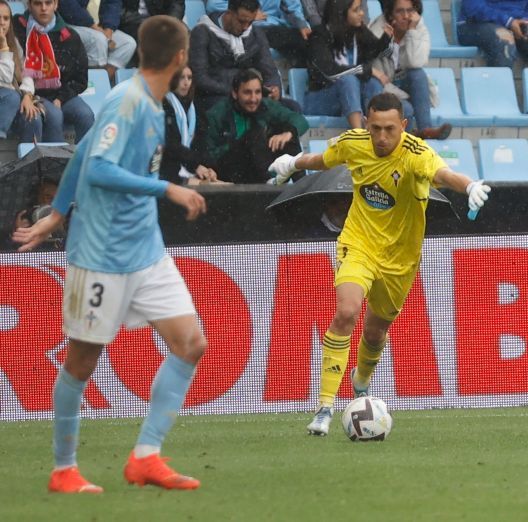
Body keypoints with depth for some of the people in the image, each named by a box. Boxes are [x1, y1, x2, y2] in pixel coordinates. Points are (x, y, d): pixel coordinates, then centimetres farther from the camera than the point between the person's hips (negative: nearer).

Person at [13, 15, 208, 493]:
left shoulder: (151, 105, 9)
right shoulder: (127, 102, -16)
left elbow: (85, 153, 19)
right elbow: (97, 169, -25)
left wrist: (57, 215, 24)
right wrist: (168, 190, -25)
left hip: (147, 251, 8)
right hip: (103, 254, -8)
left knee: (191, 344, -1)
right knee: (83, 359, 3)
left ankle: (145, 457, 2)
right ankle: (64, 471, 16)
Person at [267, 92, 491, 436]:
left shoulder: (415, 153, -25)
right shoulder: (352, 143, -12)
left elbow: (442, 173, -48)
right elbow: (325, 160, 15)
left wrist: (470, 185, -66)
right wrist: (294, 162, 11)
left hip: (399, 256, 0)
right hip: (359, 243, 0)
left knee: (375, 332, 17)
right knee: (346, 312, -26)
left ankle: (362, 382, 54)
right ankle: (326, 405, -21)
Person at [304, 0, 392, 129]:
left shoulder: (359, 32, 2)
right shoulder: (319, 37, -14)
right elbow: (330, 71, -26)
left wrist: (386, 37, -4)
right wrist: (368, 70, -23)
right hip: (320, 98, -5)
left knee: (374, 83, -23)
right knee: (348, 80, -32)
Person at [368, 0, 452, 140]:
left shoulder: (420, 29, -7)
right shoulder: (378, 33, -18)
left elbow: (416, 63, -26)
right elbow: (378, 79, -18)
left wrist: (412, 31, -27)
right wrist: (406, 97, -23)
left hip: (404, 84, 4)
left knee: (418, 74, -30)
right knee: (406, 108, -35)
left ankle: (425, 129, -31)